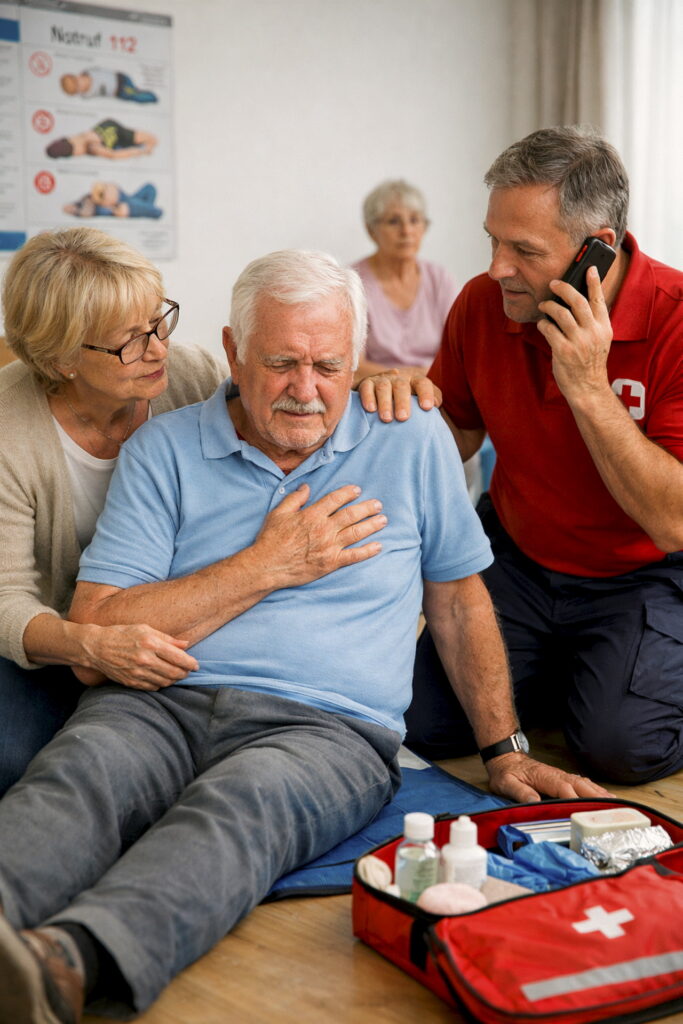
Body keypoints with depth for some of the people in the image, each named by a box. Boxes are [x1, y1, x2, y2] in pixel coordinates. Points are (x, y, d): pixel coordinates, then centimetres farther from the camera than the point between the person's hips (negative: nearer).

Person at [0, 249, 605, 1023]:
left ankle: (69, 961, -59)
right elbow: (94, 633, 1)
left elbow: (459, 595, 21)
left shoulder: (414, 442, 12)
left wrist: (504, 750, 16)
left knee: (235, 805, -36)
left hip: (326, 727, -1)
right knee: (72, 777, -33)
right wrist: (265, 567, -1)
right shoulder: (163, 449, 8)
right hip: (161, 704, 2)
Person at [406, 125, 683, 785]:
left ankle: (611, 678, 11)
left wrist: (588, 388, -31)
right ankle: (565, 674, 16)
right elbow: (454, 437, 9)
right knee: (427, 720, -10)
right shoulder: (482, 303, -6)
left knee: (621, 746, -25)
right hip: (517, 557, 4)